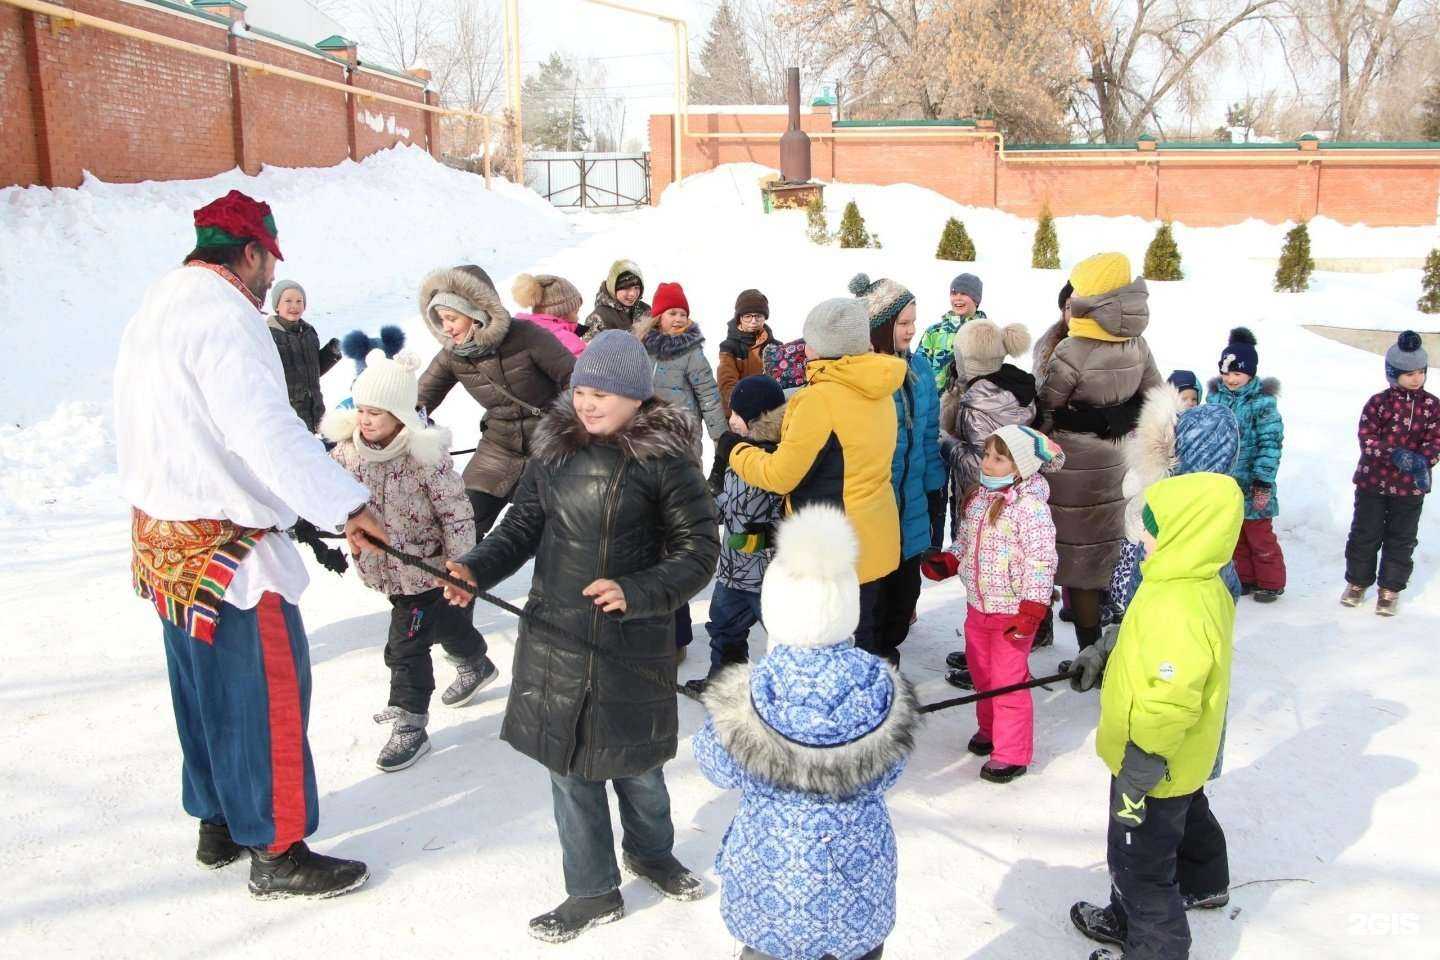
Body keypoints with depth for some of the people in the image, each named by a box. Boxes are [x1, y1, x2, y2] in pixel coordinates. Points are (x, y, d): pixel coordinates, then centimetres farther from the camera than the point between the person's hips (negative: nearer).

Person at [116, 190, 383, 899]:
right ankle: (278, 853, 10)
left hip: (163, 535, 10)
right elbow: (266, 430, -31)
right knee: (267, 692, -1)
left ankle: (218, 825, 34)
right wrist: (345, 506, -34)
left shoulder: (155, 309, 14)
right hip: (227, 548, -10)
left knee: (202, 684, 20)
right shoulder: (224, 316, -18)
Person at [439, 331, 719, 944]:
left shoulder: (665, 459, -11)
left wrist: (636, 592, -24)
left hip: (634, 642, -3)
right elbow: (524, 524, 7)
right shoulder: (555, 446, 0)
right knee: (568, 762, 11)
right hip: (554, 638, 3)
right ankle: (594, 892, 29)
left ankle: (650, 850, 45)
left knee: (635, 758, 14)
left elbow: (700, 549, -10)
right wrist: (476, 570, -10)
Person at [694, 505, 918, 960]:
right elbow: (886, 777, -5)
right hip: (860, 875, 1)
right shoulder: (882, 694, -20)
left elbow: (717, 769, -4)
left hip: (769, 880, -1)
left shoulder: (742, 703, -24)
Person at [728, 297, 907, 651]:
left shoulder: (821, 398, -21)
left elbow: (779, 476, -15)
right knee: (859, 636, 19)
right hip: (873, 540, 8)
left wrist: (738, 454, 3)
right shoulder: (877, 391, 5)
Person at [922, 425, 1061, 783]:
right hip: (977, 605, 8)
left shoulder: (1030, 507, -20)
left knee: (1009, 681, 0)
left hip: (1011, 610, -8)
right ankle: (990, 729, 42)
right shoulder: (978, 498, 4)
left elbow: (1041, 560, -22)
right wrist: (947, 562, 0)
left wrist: (1031, 610, -23)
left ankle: (1012, 754, 12)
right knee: (982, 673, 21)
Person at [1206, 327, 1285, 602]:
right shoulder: (1215, 396, 3)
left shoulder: (1263, 401, -13)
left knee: (1259, 535, 4)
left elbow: (1270, 443, -13)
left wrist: (1263, 481, -16)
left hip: (1252, 484, -5)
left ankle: (1270, 582, 19)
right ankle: (1245, 577, 32)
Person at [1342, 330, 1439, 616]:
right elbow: (1367, 438, -12)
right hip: (1372, 482, -1)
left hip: (1410, 486, 2)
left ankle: (1390, 589, 22)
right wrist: (1394, 454, -26)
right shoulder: (1378, 402, -7)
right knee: (1364, 534, 9)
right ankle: (1357, 581, 26)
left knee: (1401, 539, 9)